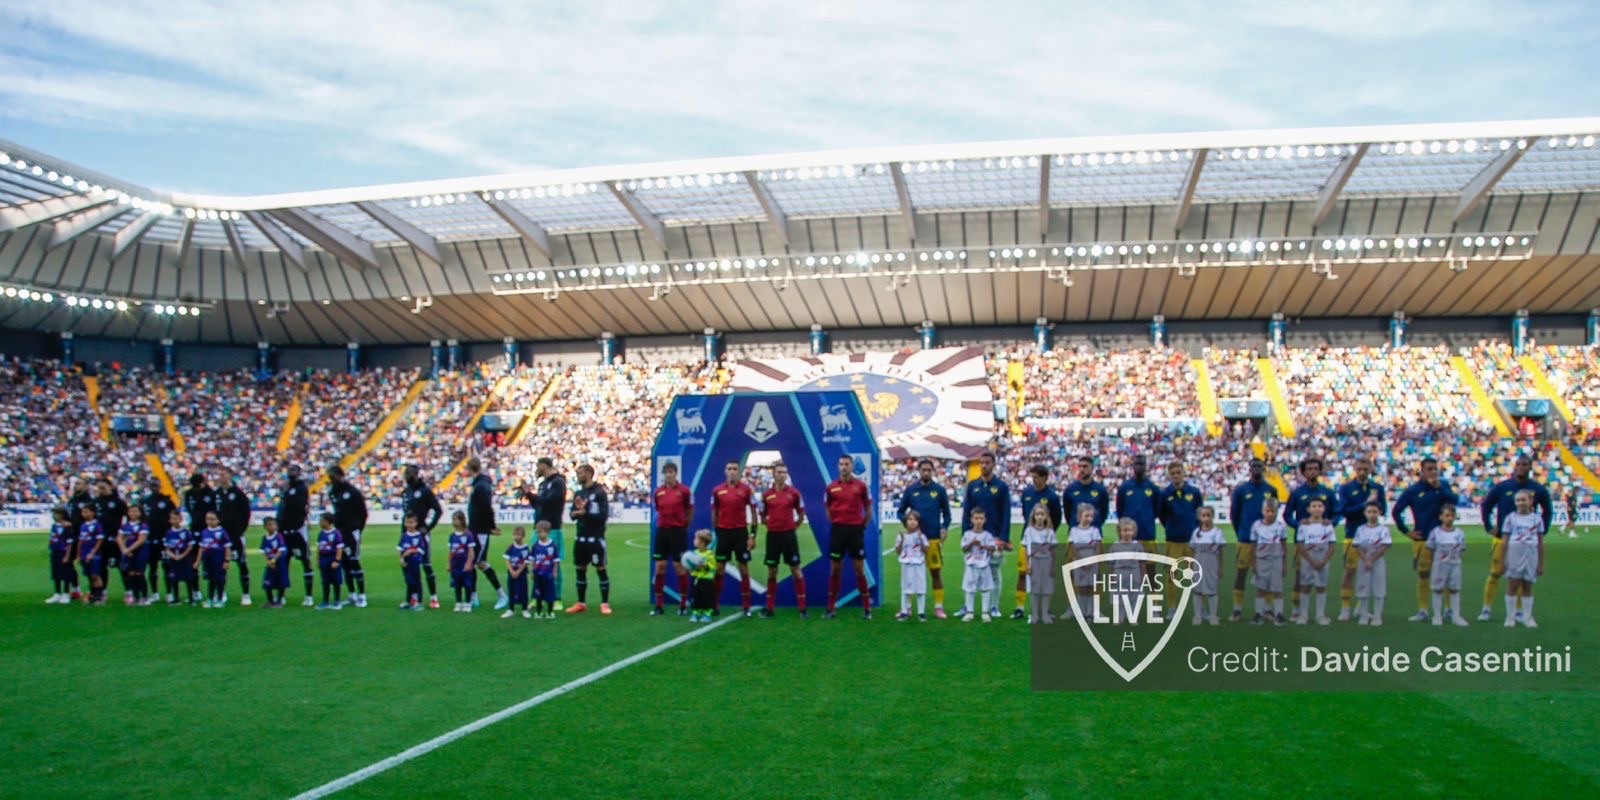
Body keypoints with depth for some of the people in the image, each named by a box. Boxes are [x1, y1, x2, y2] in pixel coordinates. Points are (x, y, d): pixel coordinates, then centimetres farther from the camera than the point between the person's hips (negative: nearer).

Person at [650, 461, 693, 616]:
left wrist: (682, 525, 7)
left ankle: (683, 605, 9)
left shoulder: (684, 490, -6)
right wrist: (665, 522, 10)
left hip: (678, 532, -3)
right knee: (659, 568, 3)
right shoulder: (658, 491, 4)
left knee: (680, 568, -1)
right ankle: (659, 605, 10)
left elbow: (690, 511, 3)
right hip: (662, 532, 4)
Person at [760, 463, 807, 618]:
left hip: (789, 535, -1)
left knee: (796, 570, 0)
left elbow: (801, 514, 8)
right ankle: (769, 607, 14)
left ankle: (802, 607, 4)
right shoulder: (766, 495, 1)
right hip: (773, 535, 1)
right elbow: (763, 517, 11)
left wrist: (792, 526, 3)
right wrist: (773, 524, 3)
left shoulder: (794, 493, -1)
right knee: (772, 571, 7)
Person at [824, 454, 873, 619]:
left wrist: (862, 525, 1)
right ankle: (831, 608, 11)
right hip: (838, 530, 1)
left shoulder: (861, 485, -1)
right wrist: (836, 523, 7)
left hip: (856, 530, -1)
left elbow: (868, 509, 6)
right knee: (835, 569, 5)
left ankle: (866, 608, 8)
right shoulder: (831, 487, 2)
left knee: (860, 569, 1)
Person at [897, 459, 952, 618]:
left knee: (936, 572, 3)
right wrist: (907, 520, -9)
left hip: (934, 538, 0)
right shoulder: (910, 490, 6)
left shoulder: (939, 490, 4)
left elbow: (946, 513, 10)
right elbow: (900, 512, 11)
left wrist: (944, 528, -6)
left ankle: (938, 606, 10)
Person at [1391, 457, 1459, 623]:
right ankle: (1422, 610, 11)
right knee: (1423, 575, 4)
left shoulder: (1443, 485, 5)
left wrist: (1438, 487, -19)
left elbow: (1453, 500, -11)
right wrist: (1406, 531, 0)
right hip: (1422, 539, -1)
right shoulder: (1413, 490, 0)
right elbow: (1397, 511, 3)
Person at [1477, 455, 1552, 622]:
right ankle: (1487, 609, 5)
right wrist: (1489, 527, 3)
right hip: (1502, 538, -1)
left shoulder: (1538, 490, 0)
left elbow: (1548, 511, 16)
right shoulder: (1501, 487, -3)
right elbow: (1485, 506, 9)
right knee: (1495, 573, -1)